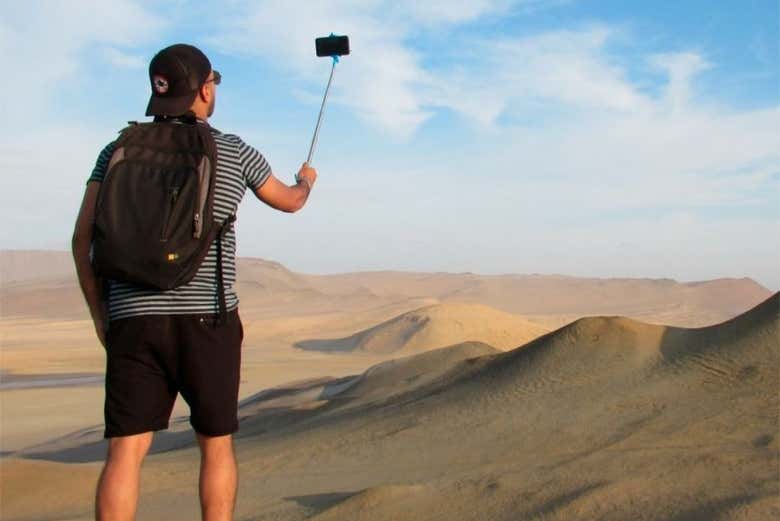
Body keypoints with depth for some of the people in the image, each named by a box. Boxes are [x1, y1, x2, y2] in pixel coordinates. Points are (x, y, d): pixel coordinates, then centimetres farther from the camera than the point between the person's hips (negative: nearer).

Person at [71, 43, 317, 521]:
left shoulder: (120, 149, 9)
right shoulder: (235, 152, 4)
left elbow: (84, 238, 4)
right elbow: (288, 201, 22)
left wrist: (100, 313, 13)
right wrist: (306, 181, 46)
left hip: (134, 320, 2)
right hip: (205, 320, -2)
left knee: (126, 452, 0)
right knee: (216, 444, 12)